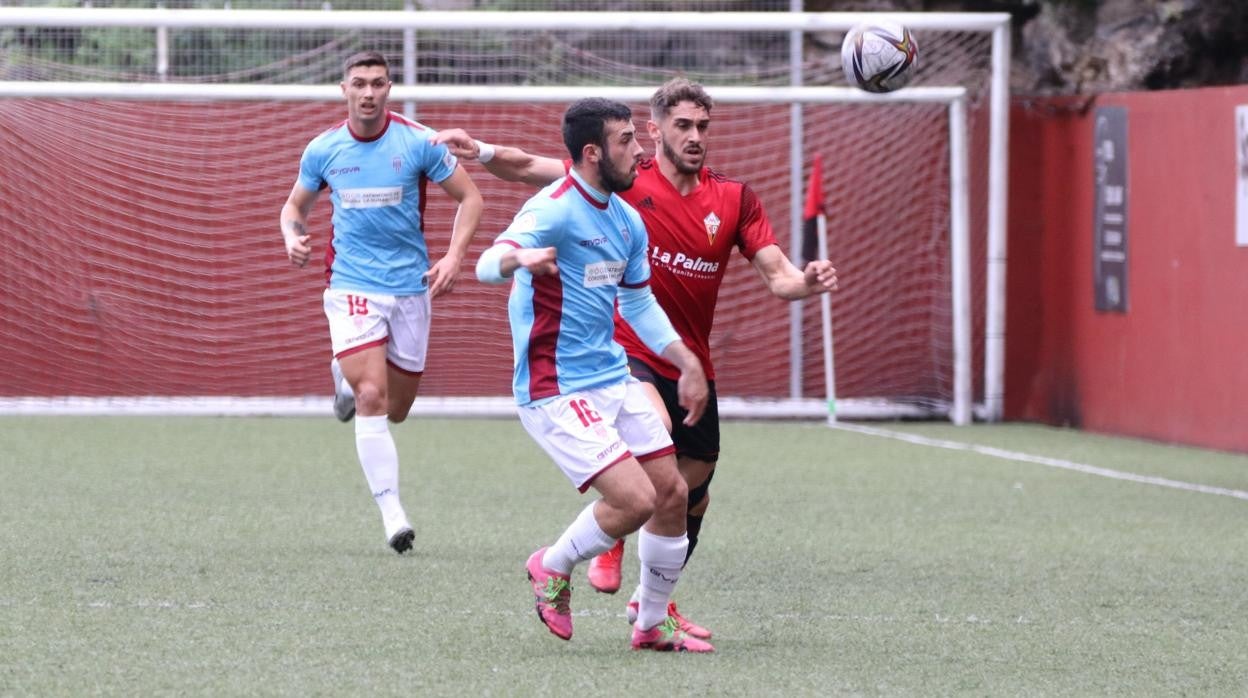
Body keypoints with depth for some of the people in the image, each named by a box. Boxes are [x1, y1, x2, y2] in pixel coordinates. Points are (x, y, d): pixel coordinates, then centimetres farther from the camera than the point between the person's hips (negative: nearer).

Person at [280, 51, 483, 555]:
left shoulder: (417, 143, -6)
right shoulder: (323, 149, -1)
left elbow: (469, 197, 2)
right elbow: (296, 205, 15)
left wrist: (454, 257, -11)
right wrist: (292, 237, -8)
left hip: (410, 286, 1)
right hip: (352, 285, -1)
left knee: (396, 410, 10)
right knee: (372, 398, -18)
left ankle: (346, 375, 45)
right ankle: (393, 516, -17)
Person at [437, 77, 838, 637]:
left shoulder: (734, 199, 1)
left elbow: (776, 275, -4)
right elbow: (530, 170, -5)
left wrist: (806, 281, -26)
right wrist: (481, 151, -22)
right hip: (624, 349, -5)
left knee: (691, 495, 14)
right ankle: (609, 542, -13)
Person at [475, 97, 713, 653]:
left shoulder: (626, 219, 10)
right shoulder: (553, 210, -17)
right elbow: (488, 264, -32)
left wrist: (687, 362, 18)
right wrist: (518, 257, -55)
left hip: (614, 378, 9)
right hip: (555, 392, -9)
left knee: (672, 495, 6)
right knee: (635, 500, -18)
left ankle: (652, 624, 23)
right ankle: (554, 567, 9)